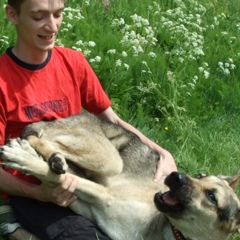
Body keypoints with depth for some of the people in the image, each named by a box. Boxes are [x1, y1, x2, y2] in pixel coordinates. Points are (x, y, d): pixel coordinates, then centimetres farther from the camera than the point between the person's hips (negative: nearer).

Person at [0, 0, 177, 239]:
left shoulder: (73, 62, 3)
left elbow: (113, 121, 8)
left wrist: (161, 153, -7)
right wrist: (39, 193, -28)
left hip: (81, 175, 5)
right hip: (28, 190, -5)